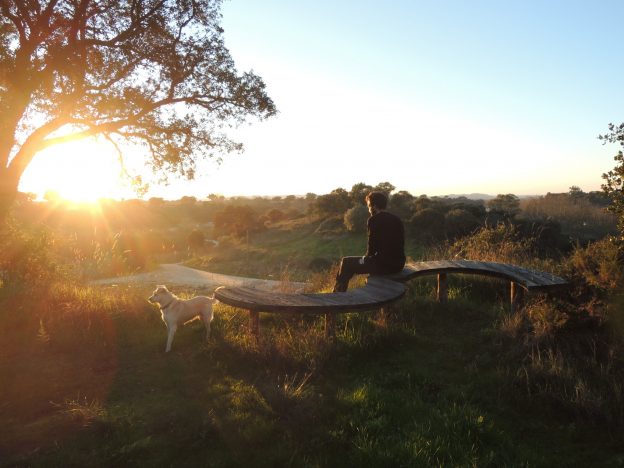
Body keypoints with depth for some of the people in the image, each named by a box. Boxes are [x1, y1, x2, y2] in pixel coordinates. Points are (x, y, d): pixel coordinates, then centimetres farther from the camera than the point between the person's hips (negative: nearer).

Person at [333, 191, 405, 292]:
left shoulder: (374, 220, -9)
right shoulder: (397, 219, 12)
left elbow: (372, 246, -13)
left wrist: (366, 257, 9)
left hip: (384, 265, -8)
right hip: (398, 265, 8)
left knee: (346, 262, 9)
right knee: (372, 260, 38)